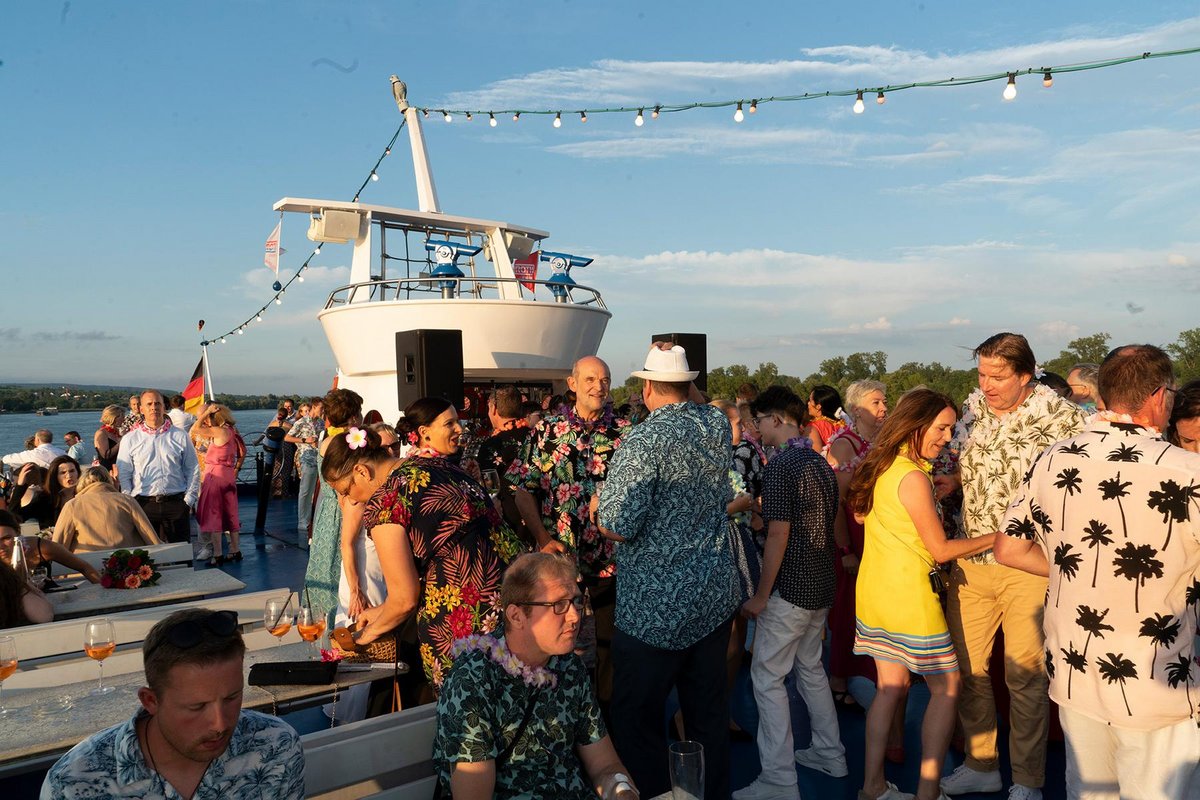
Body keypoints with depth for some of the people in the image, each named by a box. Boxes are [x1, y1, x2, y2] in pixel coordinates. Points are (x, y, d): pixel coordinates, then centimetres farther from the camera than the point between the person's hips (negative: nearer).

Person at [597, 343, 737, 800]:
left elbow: (617, 527, -22)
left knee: (637, 723, 8)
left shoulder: (644, 440, -18)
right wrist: (690, 387, 19)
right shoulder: (717, 425, 1)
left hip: (656, 608, -7)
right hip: (716, 597, 7)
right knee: (709, 712, 19)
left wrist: (599, 505, -1)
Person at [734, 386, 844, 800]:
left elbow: (778, 536, -21)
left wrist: (761, 596, -15)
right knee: (810, 668, 22)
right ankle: (829, 754, 34)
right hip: (822, 585, 9)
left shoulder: (780, 466, -18)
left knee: (767, 677, -1)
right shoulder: (820, 463, 9)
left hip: (792, 588, -9)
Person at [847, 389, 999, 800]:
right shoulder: (913, 477, -18)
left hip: (874, 591, 8)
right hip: (907, 595, -8)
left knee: (890, 686, 14)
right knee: (946, 686, 6)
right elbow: (940, 549, -13)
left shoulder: (879, 467, 7)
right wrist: (995, 538, -3)